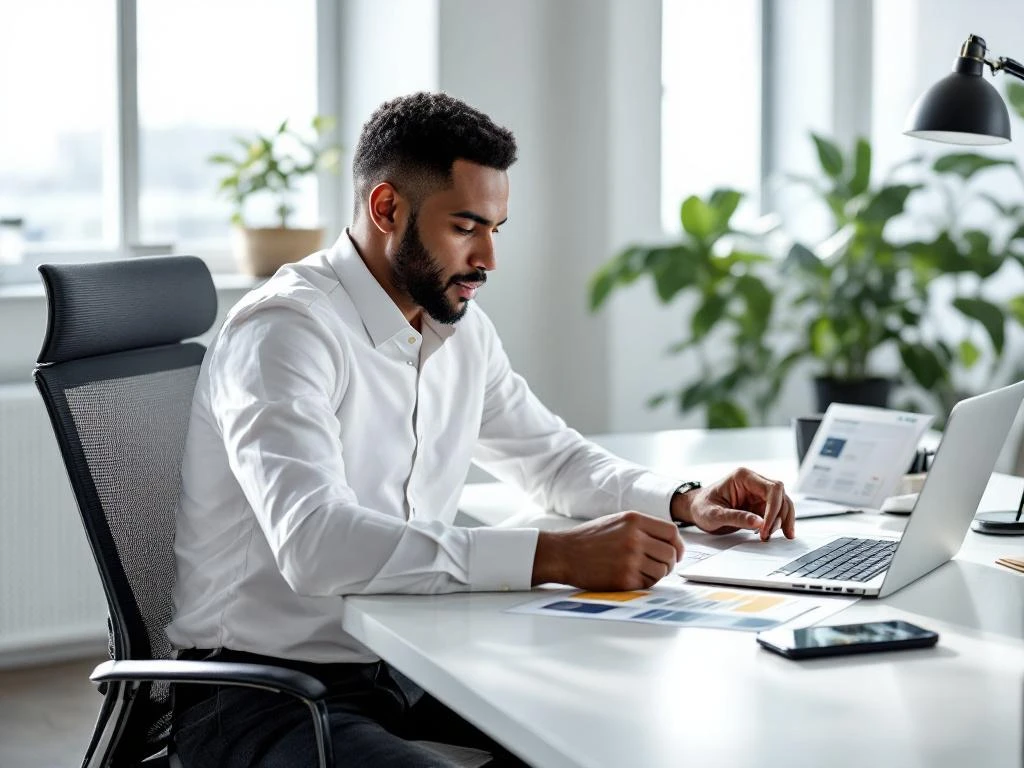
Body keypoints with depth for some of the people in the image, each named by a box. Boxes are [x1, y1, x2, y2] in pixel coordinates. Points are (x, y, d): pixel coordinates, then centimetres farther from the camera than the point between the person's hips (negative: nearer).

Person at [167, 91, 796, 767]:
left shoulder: (461, 328, 7)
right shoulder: (286, 330, -19)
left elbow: (552, 455, 24)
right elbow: (314, 542, -34)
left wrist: (686, 502, 4)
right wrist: (557, 556, -38)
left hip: (408, 666, 8)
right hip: (265, 691, -8)